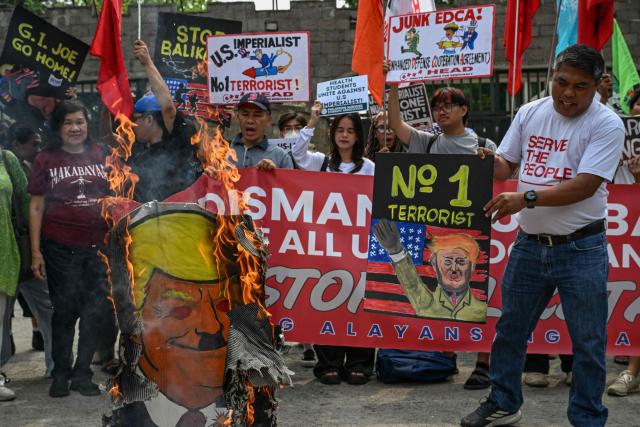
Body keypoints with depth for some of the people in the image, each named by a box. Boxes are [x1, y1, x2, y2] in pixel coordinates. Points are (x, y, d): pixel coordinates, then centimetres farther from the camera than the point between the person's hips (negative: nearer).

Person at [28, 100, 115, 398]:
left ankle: (82, 373, 19)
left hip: (99, 247, 2)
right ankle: (60, 374, 22)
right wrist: (35, 252, -3)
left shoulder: (101, 156, 7)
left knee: (99, 311, 3)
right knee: (65, 310, 7)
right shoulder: (46, 159, 1)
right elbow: (36, 207, 2)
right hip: (60, 248, -2)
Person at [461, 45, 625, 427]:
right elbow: (506, 165, 10)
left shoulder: (607, 124, -12)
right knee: (510, 329, 15)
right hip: (529, 244, 5)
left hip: (581, 250, -4)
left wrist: (526, 199, -31)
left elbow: (585, 186, -22)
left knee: (588, 341, 5)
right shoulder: (529, 113, 3)